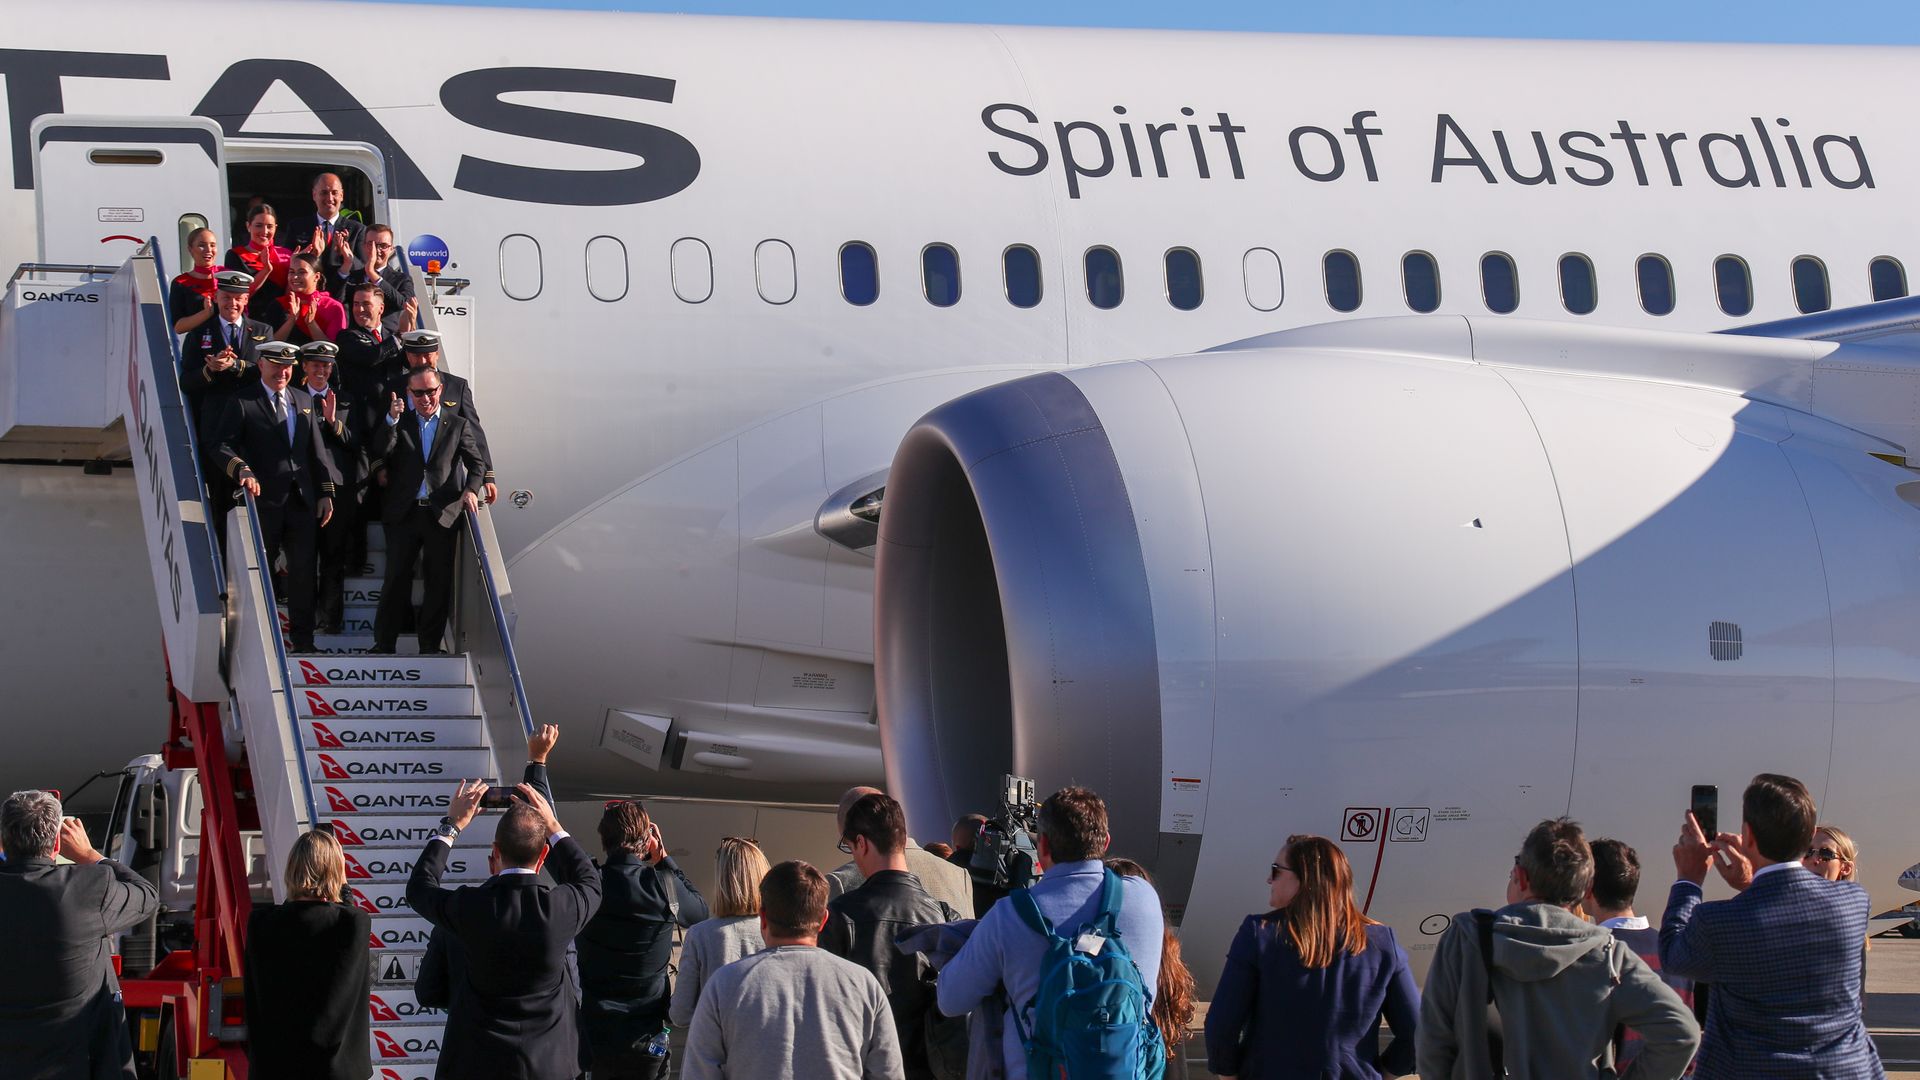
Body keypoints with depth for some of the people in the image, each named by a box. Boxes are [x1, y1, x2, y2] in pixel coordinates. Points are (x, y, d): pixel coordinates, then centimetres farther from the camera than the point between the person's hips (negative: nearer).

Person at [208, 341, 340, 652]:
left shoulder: (304, 401, 16)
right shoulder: (241, 402, -1)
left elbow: (317, 449, 17)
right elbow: (221, 447, -8)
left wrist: (326, 493, 11)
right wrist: (242, 471, -26)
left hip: (302, 498, 5)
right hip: (265, 498, -5)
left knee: (305, 570, 4)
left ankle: (303, 640, 11)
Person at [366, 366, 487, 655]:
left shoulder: (458, 425, 10)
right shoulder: (400, 423, 11)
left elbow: (475, 463, 4)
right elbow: (380, 451, -3)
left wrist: (471, 489, -15)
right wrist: (391, 420, -15)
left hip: (442, 514, 0)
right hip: (404, 512, 0)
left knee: (439, 582, 3)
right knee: (396, 579, 0)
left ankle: (430, 647, 10)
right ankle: (384, 644, 4)